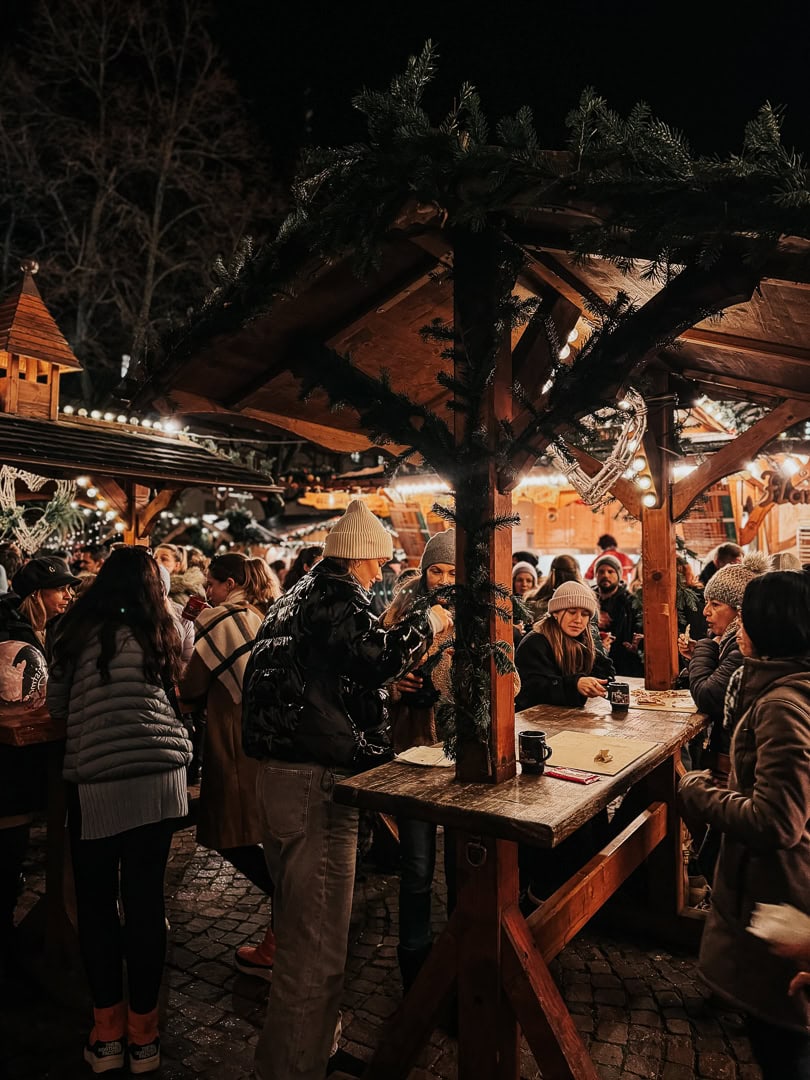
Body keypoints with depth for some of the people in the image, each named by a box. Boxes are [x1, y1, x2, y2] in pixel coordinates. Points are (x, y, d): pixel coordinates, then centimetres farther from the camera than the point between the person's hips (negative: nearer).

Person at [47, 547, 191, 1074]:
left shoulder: (82, 630, 0)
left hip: (96, 784, -2)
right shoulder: (159, 634, 5)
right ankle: (143, 1034, 23)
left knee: (96, 905, 15)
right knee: (146, 902, 11)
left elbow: (57, 704, 11)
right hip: (158, 779, 2)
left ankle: (108, 1032, 25)